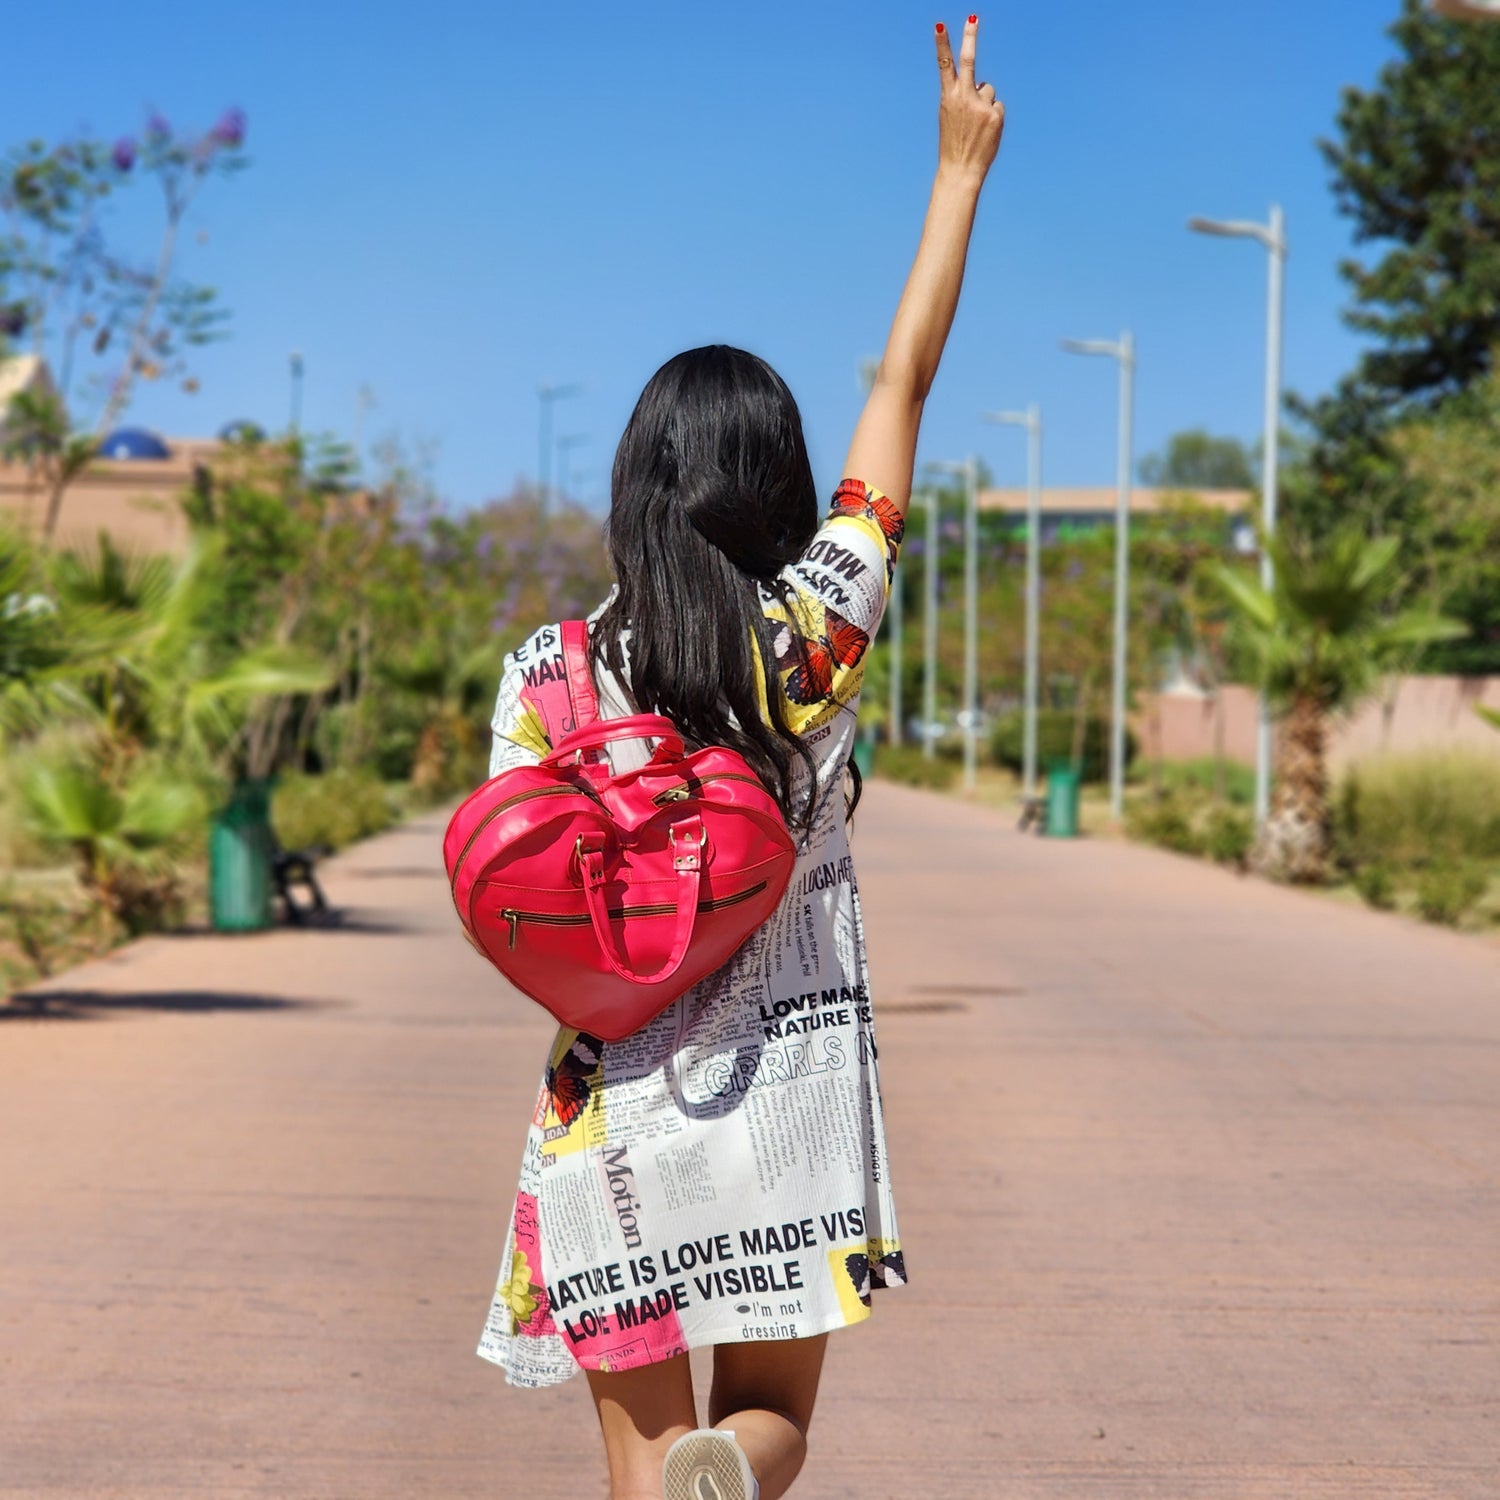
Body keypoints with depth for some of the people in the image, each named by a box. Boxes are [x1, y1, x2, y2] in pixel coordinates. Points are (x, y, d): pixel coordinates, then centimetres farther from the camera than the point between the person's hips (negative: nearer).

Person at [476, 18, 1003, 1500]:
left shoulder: (550, 670, -4)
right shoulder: (816, 630, -4)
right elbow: (904, 382, 3)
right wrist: (961, 165, 9)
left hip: (610, 1112, 0)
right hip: (790, 1094, 0)